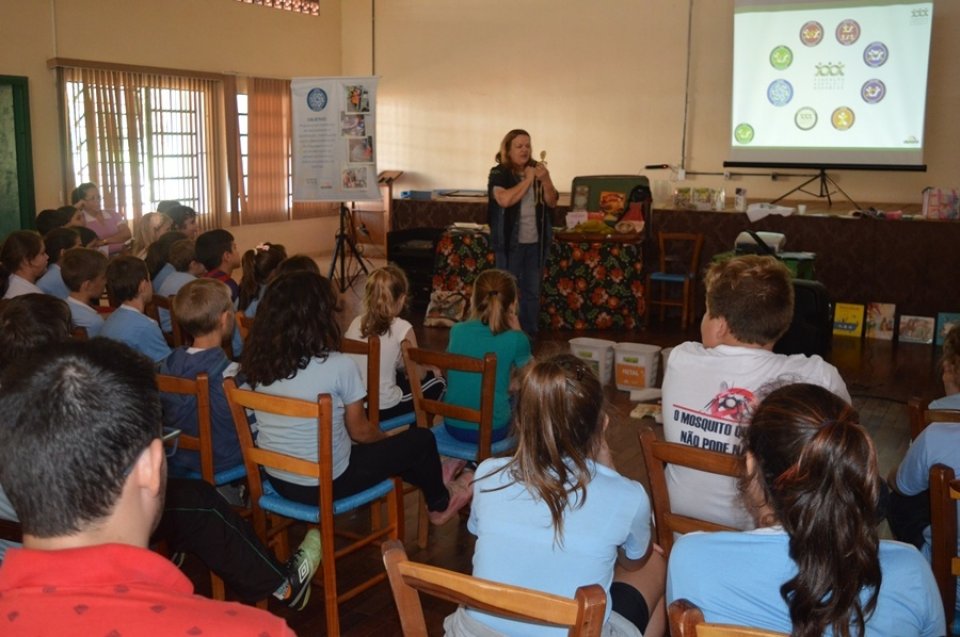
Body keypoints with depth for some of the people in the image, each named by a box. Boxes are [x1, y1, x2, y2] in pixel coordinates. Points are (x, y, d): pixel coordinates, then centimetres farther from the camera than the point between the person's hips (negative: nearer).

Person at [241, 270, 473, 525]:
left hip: (277, 479, 6)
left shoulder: (257, 360, -5)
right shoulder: (338, 365, -22)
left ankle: (432, 480, 46)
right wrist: (387, 438, 15)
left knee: (375, 443, 29)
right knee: (421, 439, 13)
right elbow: (360, 431, -8)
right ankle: (439, 504, 39)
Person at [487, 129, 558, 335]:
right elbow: (505, 200, -23)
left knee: (532, 292, 10)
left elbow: (552, 202, 4)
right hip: (509, 242, -4)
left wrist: (546, 180, -12)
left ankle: (530, 335, 19)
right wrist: (528, 179, -16)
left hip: (535, 242, 4)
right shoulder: (499, 173, -5)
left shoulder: (537, 170, 8)